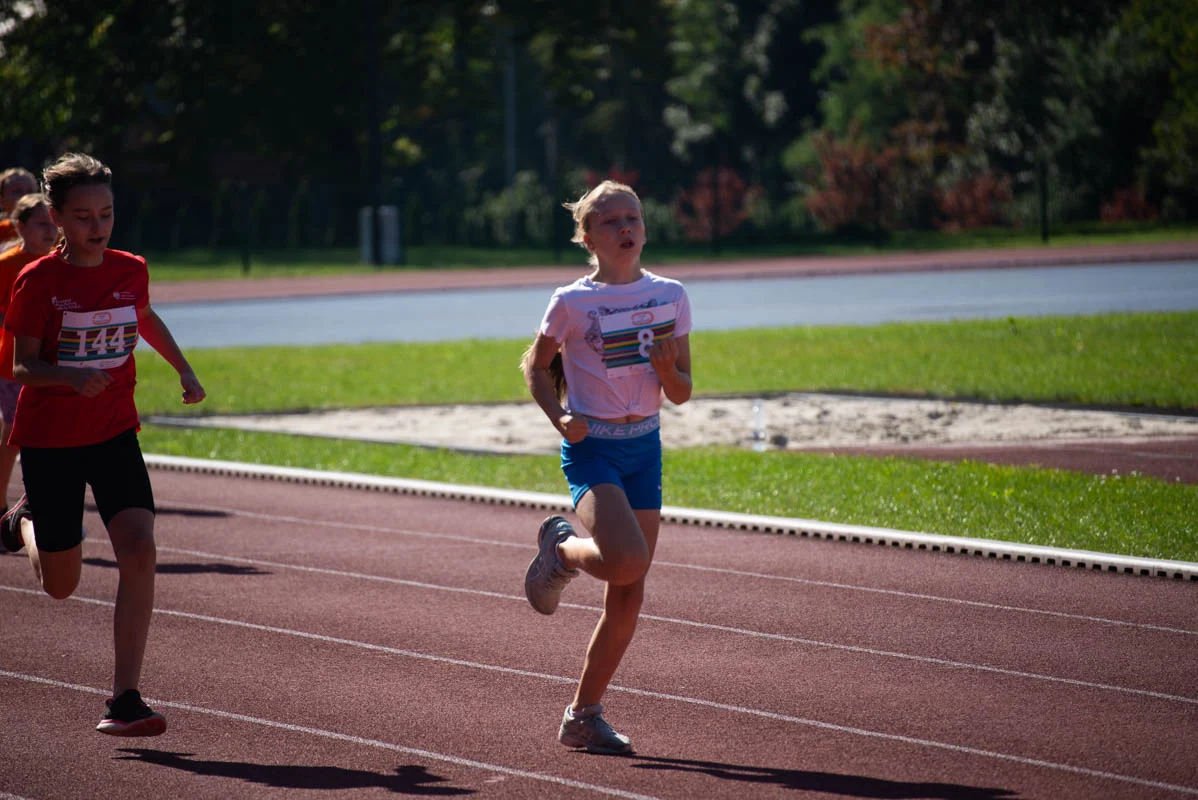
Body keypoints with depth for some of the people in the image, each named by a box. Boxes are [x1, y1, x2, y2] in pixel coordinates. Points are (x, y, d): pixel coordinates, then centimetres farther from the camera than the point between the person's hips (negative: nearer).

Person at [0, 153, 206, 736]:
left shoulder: (131, 271, 0)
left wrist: (184, 369, 15)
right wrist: (72, 377, -30)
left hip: (114, 434, 2)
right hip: (49, 441, -2)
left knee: (138, 551, -19)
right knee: (61, 585, 8)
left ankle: (124, 699, -16)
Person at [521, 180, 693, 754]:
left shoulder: (671, 297, 5)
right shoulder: (573, 303, -6)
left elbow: (681, 393, 8)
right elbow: (536, 366, 6)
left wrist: (666, 368, -14)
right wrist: (559, 419, -10)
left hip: (645, 448, 5)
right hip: (592, 448, -5)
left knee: (627, 598, 4)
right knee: (627, 559, -28)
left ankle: (582, 717, 15)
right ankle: (562, 547, 6)